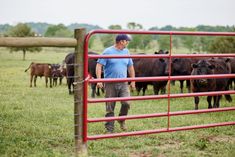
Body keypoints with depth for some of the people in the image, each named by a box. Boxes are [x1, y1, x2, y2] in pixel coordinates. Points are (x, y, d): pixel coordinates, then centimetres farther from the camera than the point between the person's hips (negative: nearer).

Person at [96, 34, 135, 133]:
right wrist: (99, 80, -17)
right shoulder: (108, 52, -3)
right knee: (110, 108, 0)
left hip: (123, 84, 3)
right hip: (110, 84, -3)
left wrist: (133, 81, 18)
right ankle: (109, 129, 10)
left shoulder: (126, 52, 12)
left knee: (126, 103, -14)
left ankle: (121, 120, 14)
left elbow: (130, 67, 20)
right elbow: (99, 65, -7)